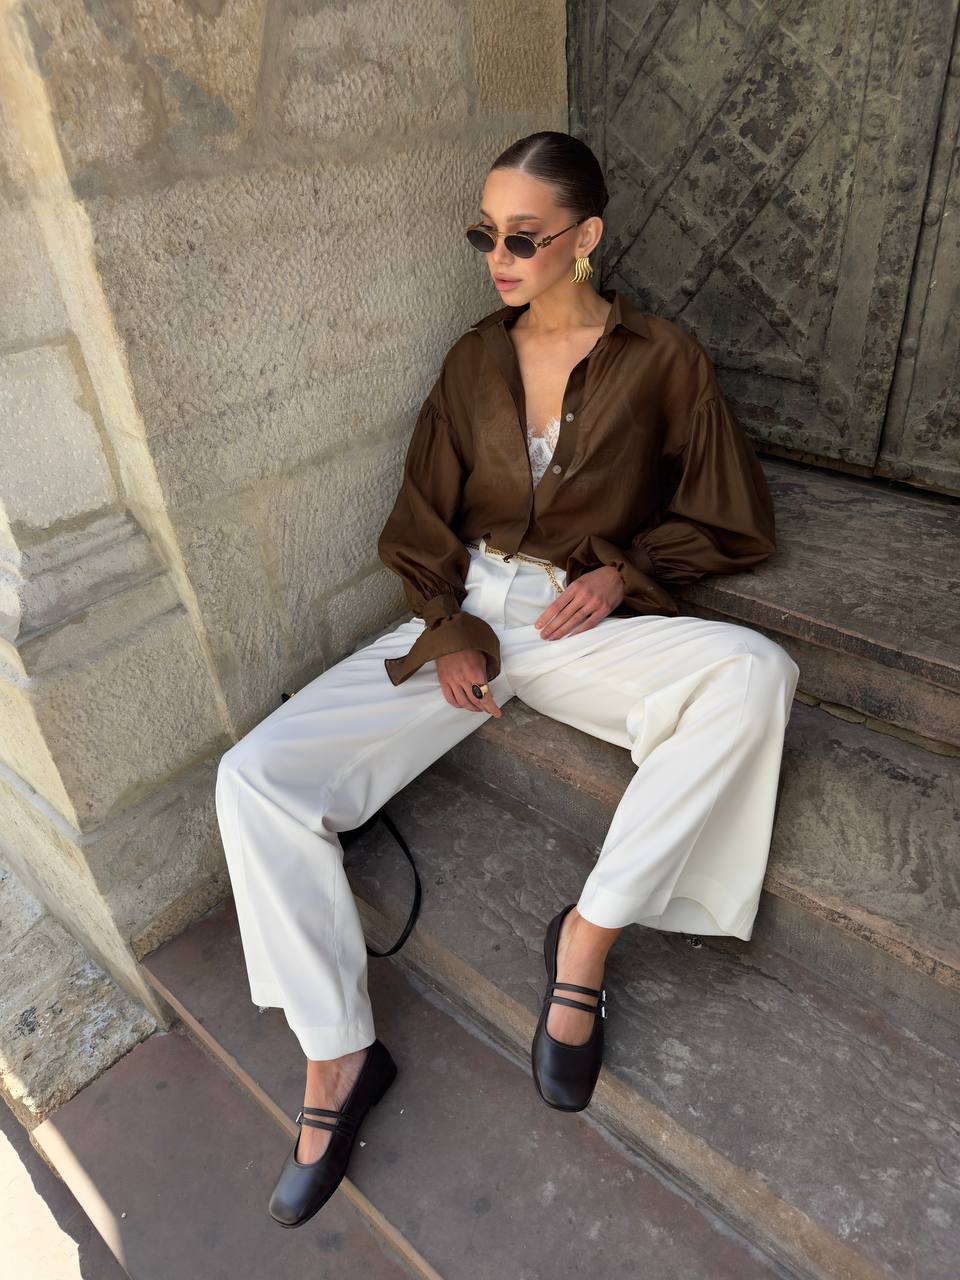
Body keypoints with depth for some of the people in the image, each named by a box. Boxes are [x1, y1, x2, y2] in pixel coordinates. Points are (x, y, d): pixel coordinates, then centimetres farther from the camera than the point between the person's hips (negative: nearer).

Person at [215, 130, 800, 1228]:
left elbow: (731, 523, 6)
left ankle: (588, 934, -18)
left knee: (755, 674, -33)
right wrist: (449, 631, -6)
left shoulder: (663, 358, 0)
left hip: (590, 622, -1)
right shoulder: (474, 360, 8)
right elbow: (421, 523, 11)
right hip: (466, 613, 2)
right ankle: (337, 1055, -3)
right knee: (255, 778, -15)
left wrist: (621, 570, -10)